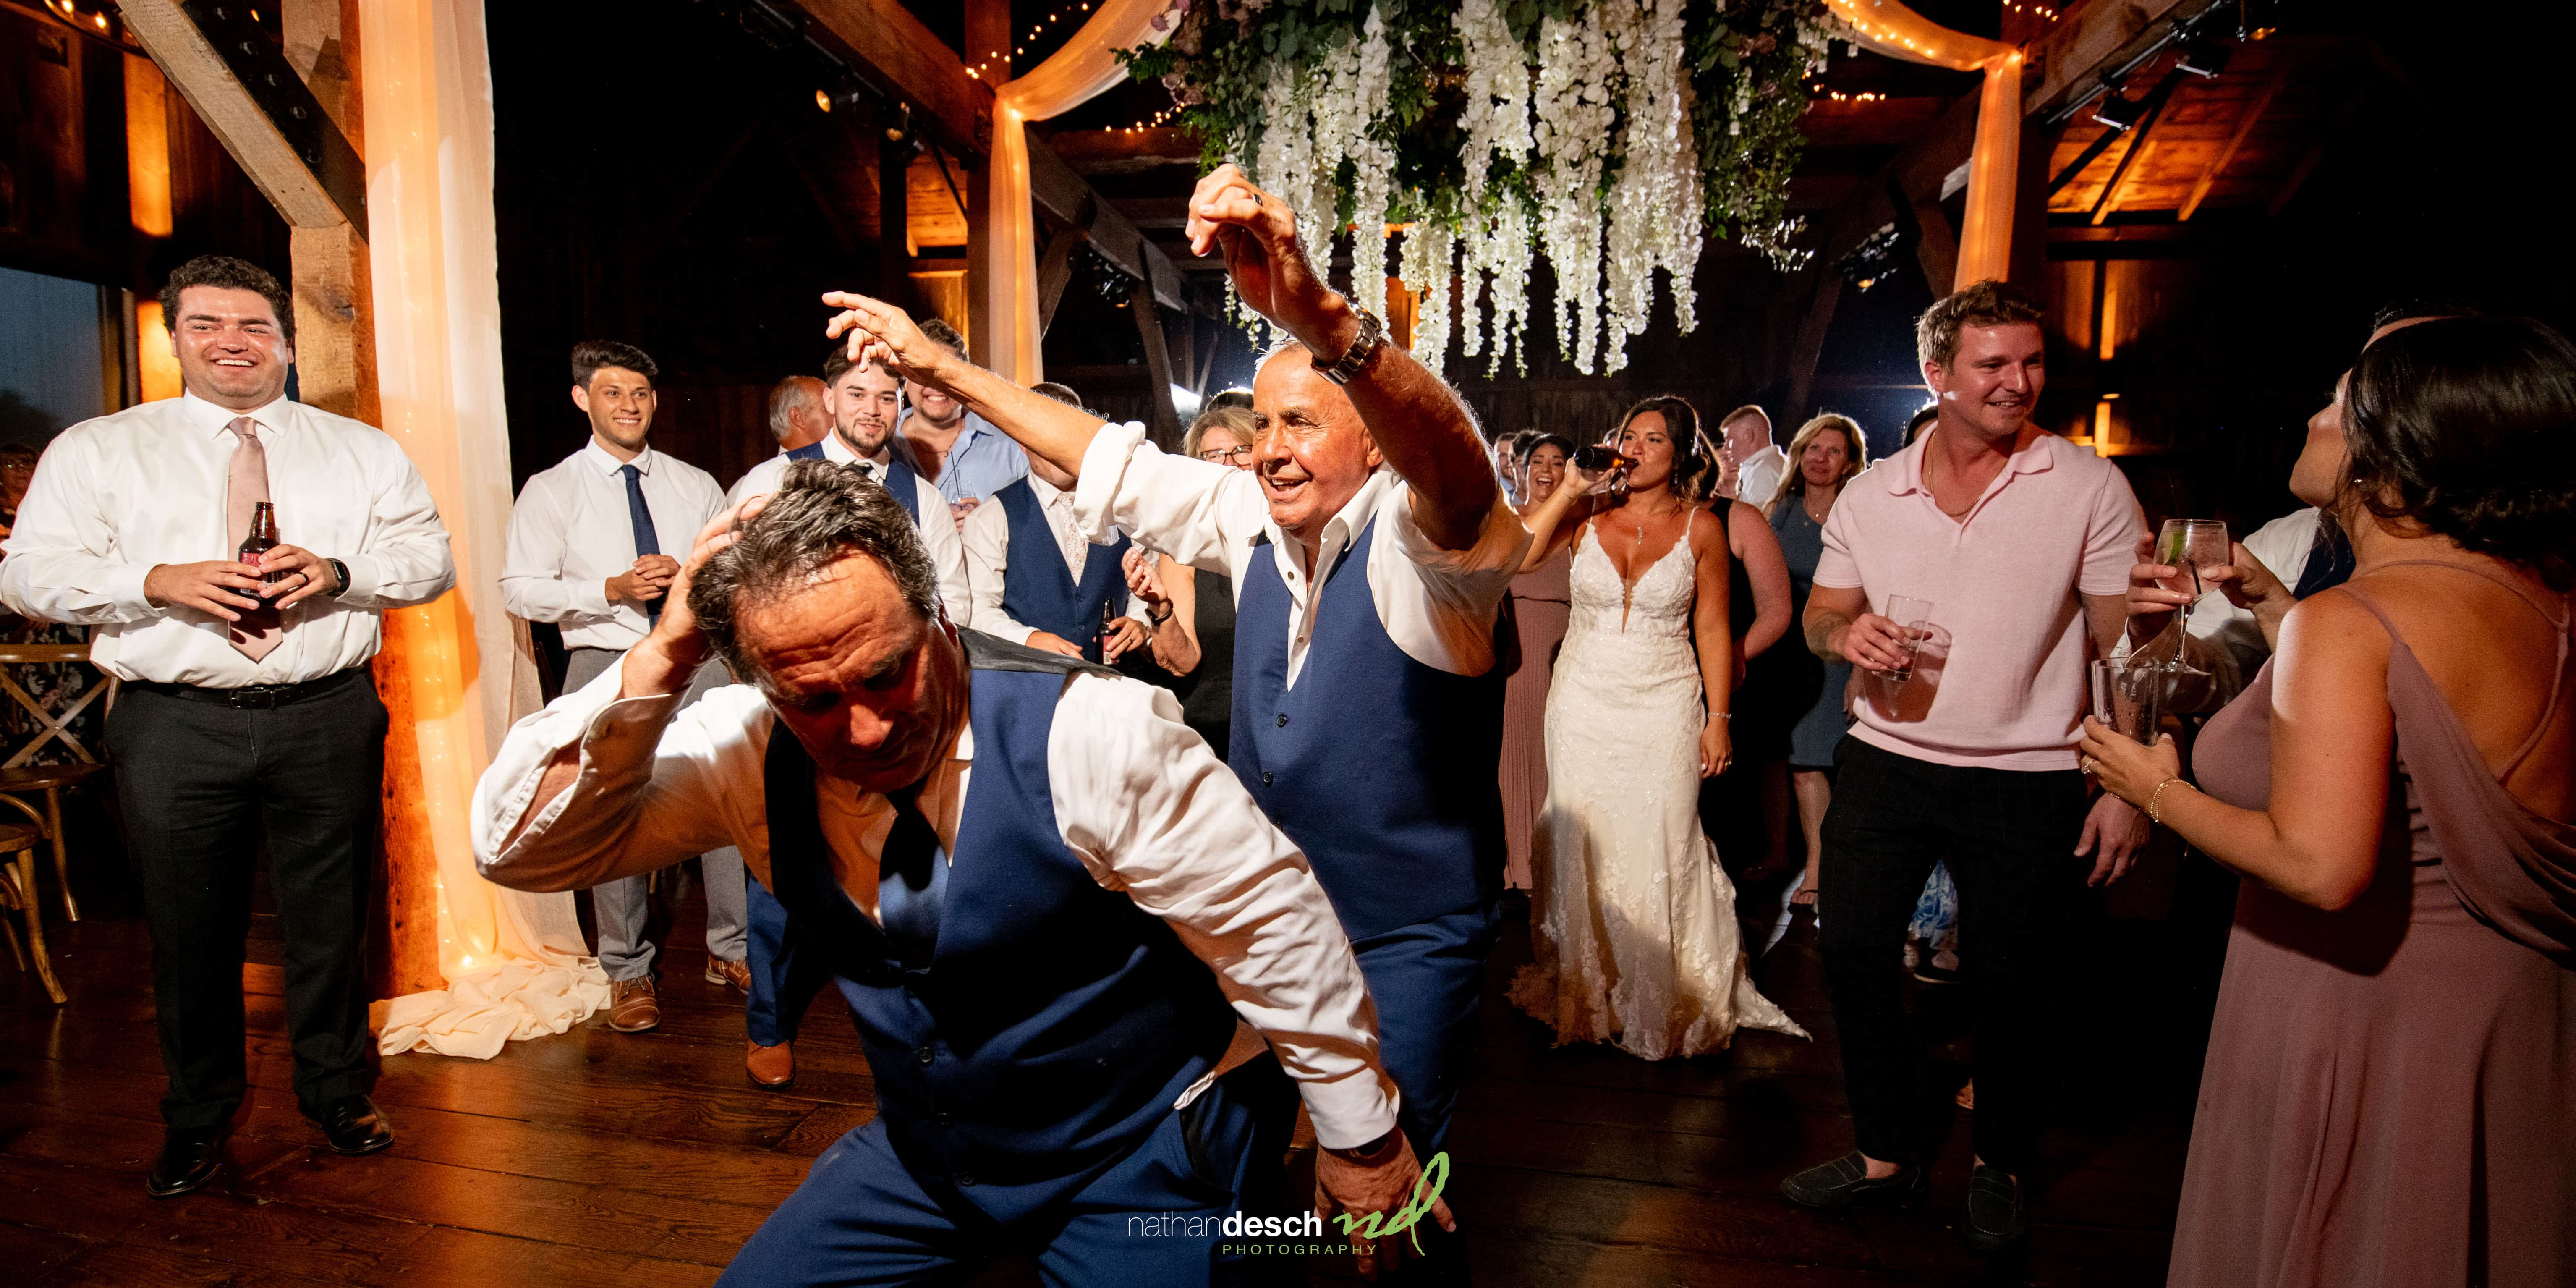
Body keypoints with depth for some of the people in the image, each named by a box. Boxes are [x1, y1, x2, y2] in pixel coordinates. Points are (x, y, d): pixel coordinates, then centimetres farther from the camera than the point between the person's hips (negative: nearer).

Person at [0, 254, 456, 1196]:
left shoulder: (363, 450, 10)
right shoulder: (97, 449, 8)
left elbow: (431, 559, 4)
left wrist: (337, 571, -15)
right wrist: (159, 581, -16)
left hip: (328, 721, 0)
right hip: (176, 727, 0)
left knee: (330, 918, 10)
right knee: (190, 930, 10)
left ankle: (337, 1093, 29)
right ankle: (197, 1119, 30)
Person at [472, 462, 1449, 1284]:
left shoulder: (1088, 732, -29)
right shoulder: (750, 753, -13)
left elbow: (1277, 925, -22)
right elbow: (518, 846, -13)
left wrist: (1361, 1141, -11)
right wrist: (661, 658, -29)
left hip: (1143, 1153, -4)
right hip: (928, 1147, 5)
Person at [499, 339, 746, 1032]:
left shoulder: (696, 485, 12)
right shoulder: (550, 491, 4)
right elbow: (521, 590, -3)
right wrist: (611, 590, -15)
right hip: (607, 666, -2)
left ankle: (730, 949, 20)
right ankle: (629, 972, 18)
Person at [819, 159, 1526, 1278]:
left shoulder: (1419, 542, -21)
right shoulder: (1251, 519, 0)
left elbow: (1457, 470, -44)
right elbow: (1114, 462, 7)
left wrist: (1317, 316, -62)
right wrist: (939, 367, 6)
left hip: (1408, 934, -6)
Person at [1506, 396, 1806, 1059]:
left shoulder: (1701, 529, 0)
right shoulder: (1588, 516, 2)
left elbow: (1714, 630, 2)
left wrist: (1718, 719, -1)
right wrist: (1569, 489, -13)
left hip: (1665, 705, -1)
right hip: (1584, 701, 2)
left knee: (1660, 848, -2)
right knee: (1584, 843, 7)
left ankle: (1664, 1000, 16)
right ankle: (1585, 994, 23)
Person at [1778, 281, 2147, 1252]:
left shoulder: (2089, 487, -6)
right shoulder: (1869, 497, 2)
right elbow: (1819, 615, 10)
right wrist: (1847, 633, -14)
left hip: (2026, 780, -3)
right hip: (1885, 762, 3)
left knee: (2010, 982, 9)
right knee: (1851, 955, 8)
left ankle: (2001, 1164, 35)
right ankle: (1888, 1153, 28)